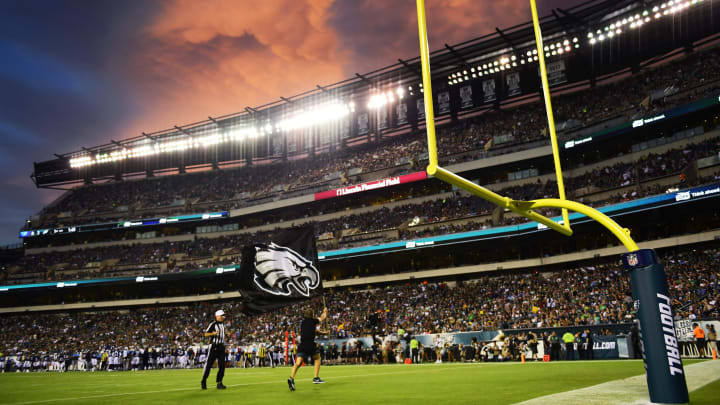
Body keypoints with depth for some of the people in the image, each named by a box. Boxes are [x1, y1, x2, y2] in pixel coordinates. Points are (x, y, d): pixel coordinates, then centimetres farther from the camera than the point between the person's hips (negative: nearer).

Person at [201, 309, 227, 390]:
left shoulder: (223, 324, 13)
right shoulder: (213, 324, -9)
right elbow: (206, 334, -15)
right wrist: (214, 333, -30)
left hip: (221, 346, 6)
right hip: (214, 346, -6)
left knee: (222, 365, 0)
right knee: (209, 364, -2)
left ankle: (219, 383, 6)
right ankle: (203, 381, 13)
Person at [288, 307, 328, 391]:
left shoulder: (303, 322, 20)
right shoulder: (313, 320, 5)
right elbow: (322, 318, 25)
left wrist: (322, 332, 45)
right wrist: (325, 311, 45)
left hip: (302, 345, 4)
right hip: (310, 345, -4)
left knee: (298, 363, -5)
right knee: (317, 358, 20)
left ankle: (291, 378, -29)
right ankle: (316, 378, 12)